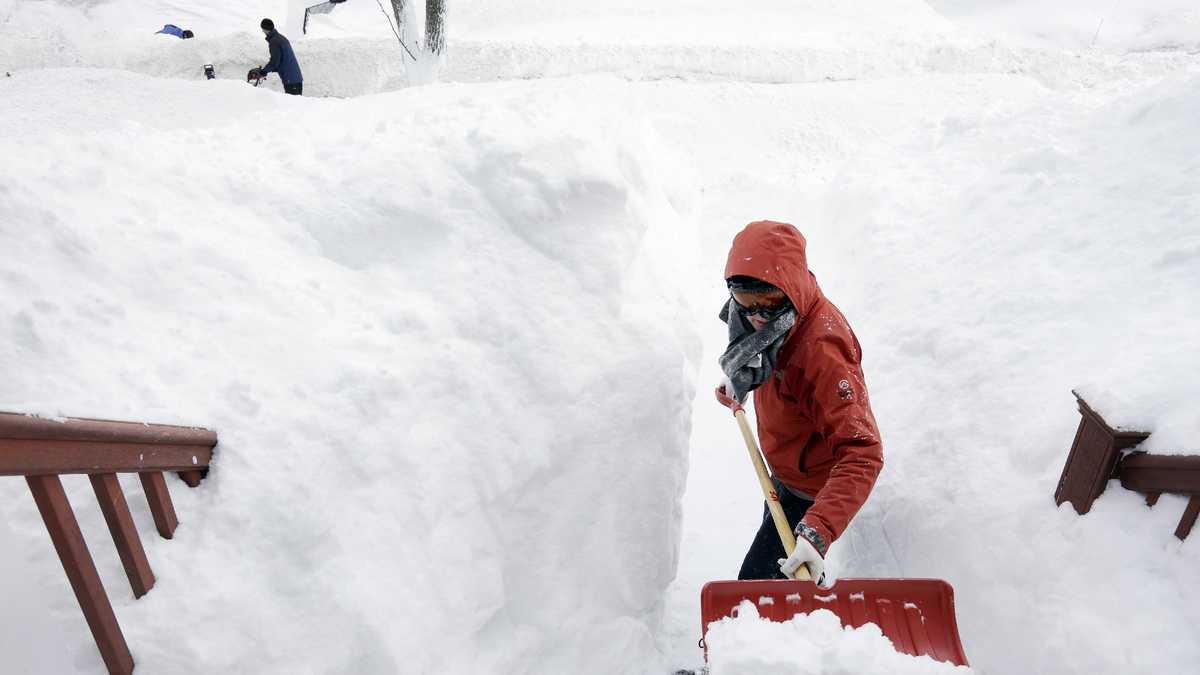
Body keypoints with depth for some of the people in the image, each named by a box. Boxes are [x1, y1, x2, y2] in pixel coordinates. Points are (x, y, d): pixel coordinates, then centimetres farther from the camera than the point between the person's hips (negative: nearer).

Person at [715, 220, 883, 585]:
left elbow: (862, 454, -42)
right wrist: (742, 377, -4)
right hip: (784, 473, 9)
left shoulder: (821, 350, -38)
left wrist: (818, 531, -51)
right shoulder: (779, 319, -12)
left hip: (812, 490, -9)